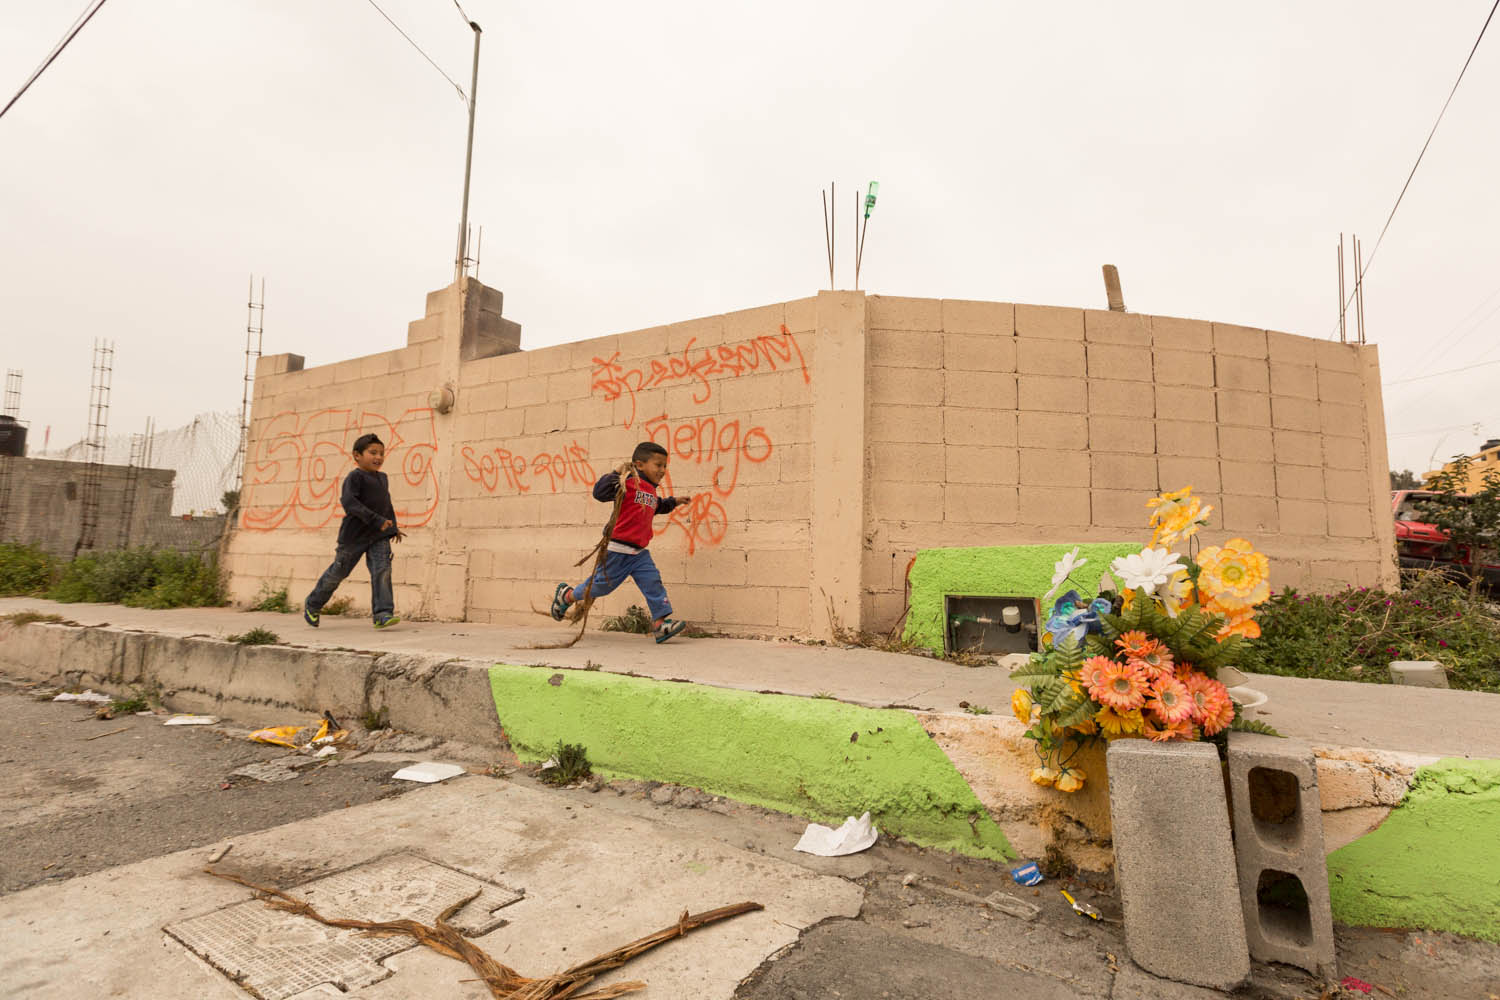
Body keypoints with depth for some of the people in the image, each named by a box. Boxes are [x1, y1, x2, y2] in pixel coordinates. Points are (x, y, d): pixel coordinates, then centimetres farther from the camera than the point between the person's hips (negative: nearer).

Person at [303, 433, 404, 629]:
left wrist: (394, 527, 29)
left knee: (382, 570, -12)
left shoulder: (383, 478, 12)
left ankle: (382, 614, -14)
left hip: (379, 536, 5)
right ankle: (312, 604, 33)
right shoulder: (355, 477, -11)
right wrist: (376, 520, -29)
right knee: (338, 572, 10)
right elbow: (349, 502, -24)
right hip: (355, 534, -5)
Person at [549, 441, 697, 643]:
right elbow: (600, 493, -22)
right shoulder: (628, 483, -14)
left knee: (652, 583, -6)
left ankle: (660, 622, -5)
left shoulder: (651, 491, 15)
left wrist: (673, 502, 29)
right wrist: (615, 475, -33)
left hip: (639, 552, 8)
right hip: (617, 549, -7)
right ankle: (566, 595, 32)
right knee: (602, 584, 7)